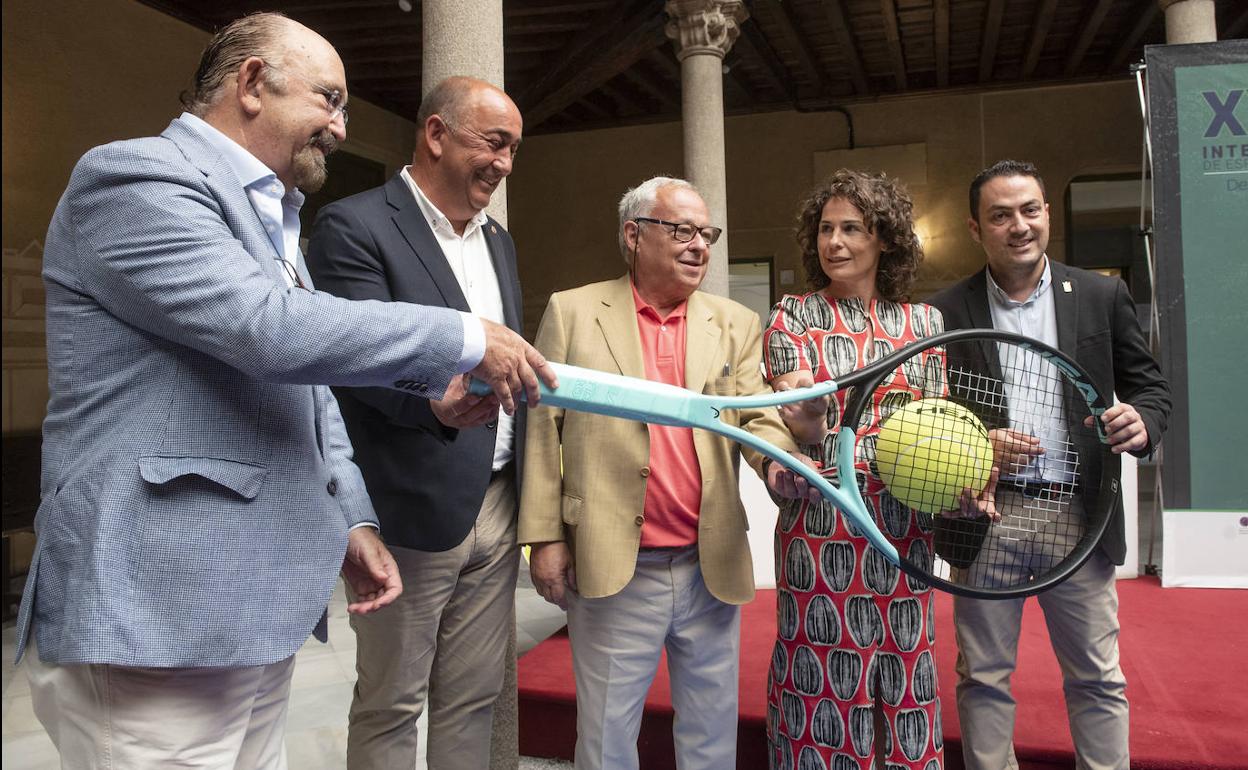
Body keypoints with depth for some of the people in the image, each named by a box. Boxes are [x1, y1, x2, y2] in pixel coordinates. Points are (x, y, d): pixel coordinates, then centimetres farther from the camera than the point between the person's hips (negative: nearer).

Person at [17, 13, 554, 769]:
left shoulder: (272, 219, 19)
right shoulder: (137, 177, -10)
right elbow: (274, 331, -23)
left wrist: (351, 520, 11)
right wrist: (468, 339, -15)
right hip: (158, 615, -8)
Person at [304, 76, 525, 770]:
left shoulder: (498, 241, 16)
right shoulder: (354, 227, -8)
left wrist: (530, 497, 13)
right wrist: (435, 403, -39)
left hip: (497, 505, 7)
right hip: (414, 508, -6)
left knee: (474, 700, 16)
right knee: (391, 708, 9)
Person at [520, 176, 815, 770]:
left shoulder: (736, 325, 8)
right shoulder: (572, 312, 1)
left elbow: (757, 418, 3)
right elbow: (542, 428, 0)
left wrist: (779, 461, -20)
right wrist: (544, 536, -3)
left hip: (713, 570, 3)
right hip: (613, 572, -2)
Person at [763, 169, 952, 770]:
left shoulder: (924, 320, 9)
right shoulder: (794, 315, 2)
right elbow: (802, 433, -6)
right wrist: (809, 419, -29)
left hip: (905, 527, 2)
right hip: (821, 524, -2)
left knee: (904, 670, 9)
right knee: (824, 669, 2)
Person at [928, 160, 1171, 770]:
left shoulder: (1103, 296, 5)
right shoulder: (945, 312, -1)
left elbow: (1149, 385, 9)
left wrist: (1142, 422, -14)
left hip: (1079, 516, 2)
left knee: (1097, 678, 13)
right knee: (983, 677, 11)